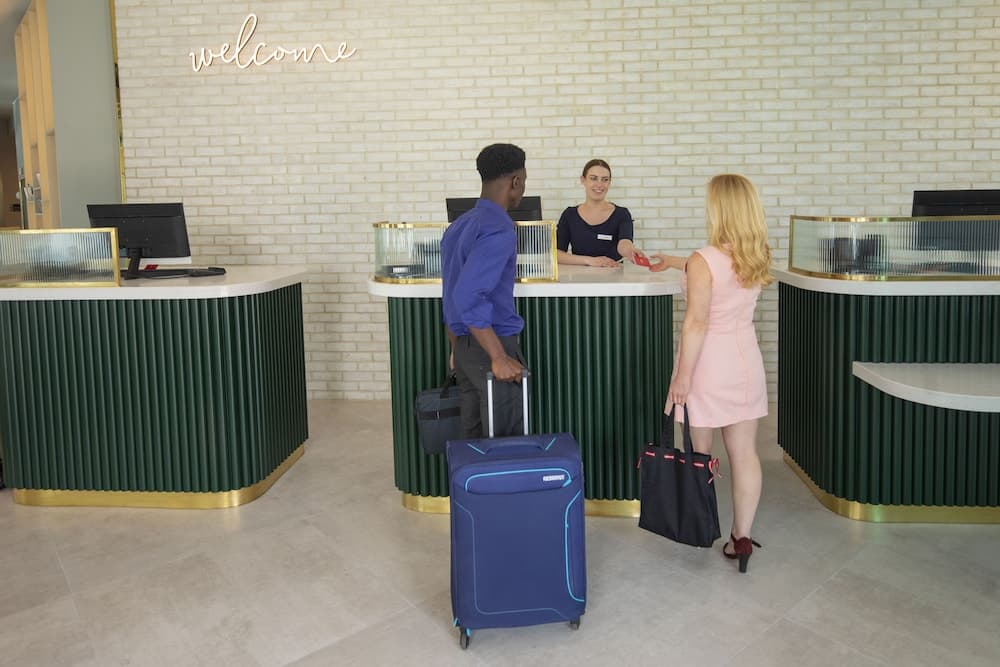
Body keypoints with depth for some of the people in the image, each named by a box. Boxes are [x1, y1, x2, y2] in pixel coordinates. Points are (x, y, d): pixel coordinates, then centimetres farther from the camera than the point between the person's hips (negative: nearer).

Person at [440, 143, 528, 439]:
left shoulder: (459, 225, 11)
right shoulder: (499, 229, -17)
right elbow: (468, 297, -27)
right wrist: (499, 358, -24)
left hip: (465, 347, 9)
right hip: (490, 347, -9)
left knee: (473, 437, 15)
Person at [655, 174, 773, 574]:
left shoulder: (703, 261, -18)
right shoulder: (756, 258, 3)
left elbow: (696, 323, -21)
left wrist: (683, 376, -15)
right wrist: (675, 263, 36)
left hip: (708, 366, -5)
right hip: (745, 363, 6)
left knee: (700, 456, 11)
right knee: (744, 453, 9)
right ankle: (741, 536, 15)